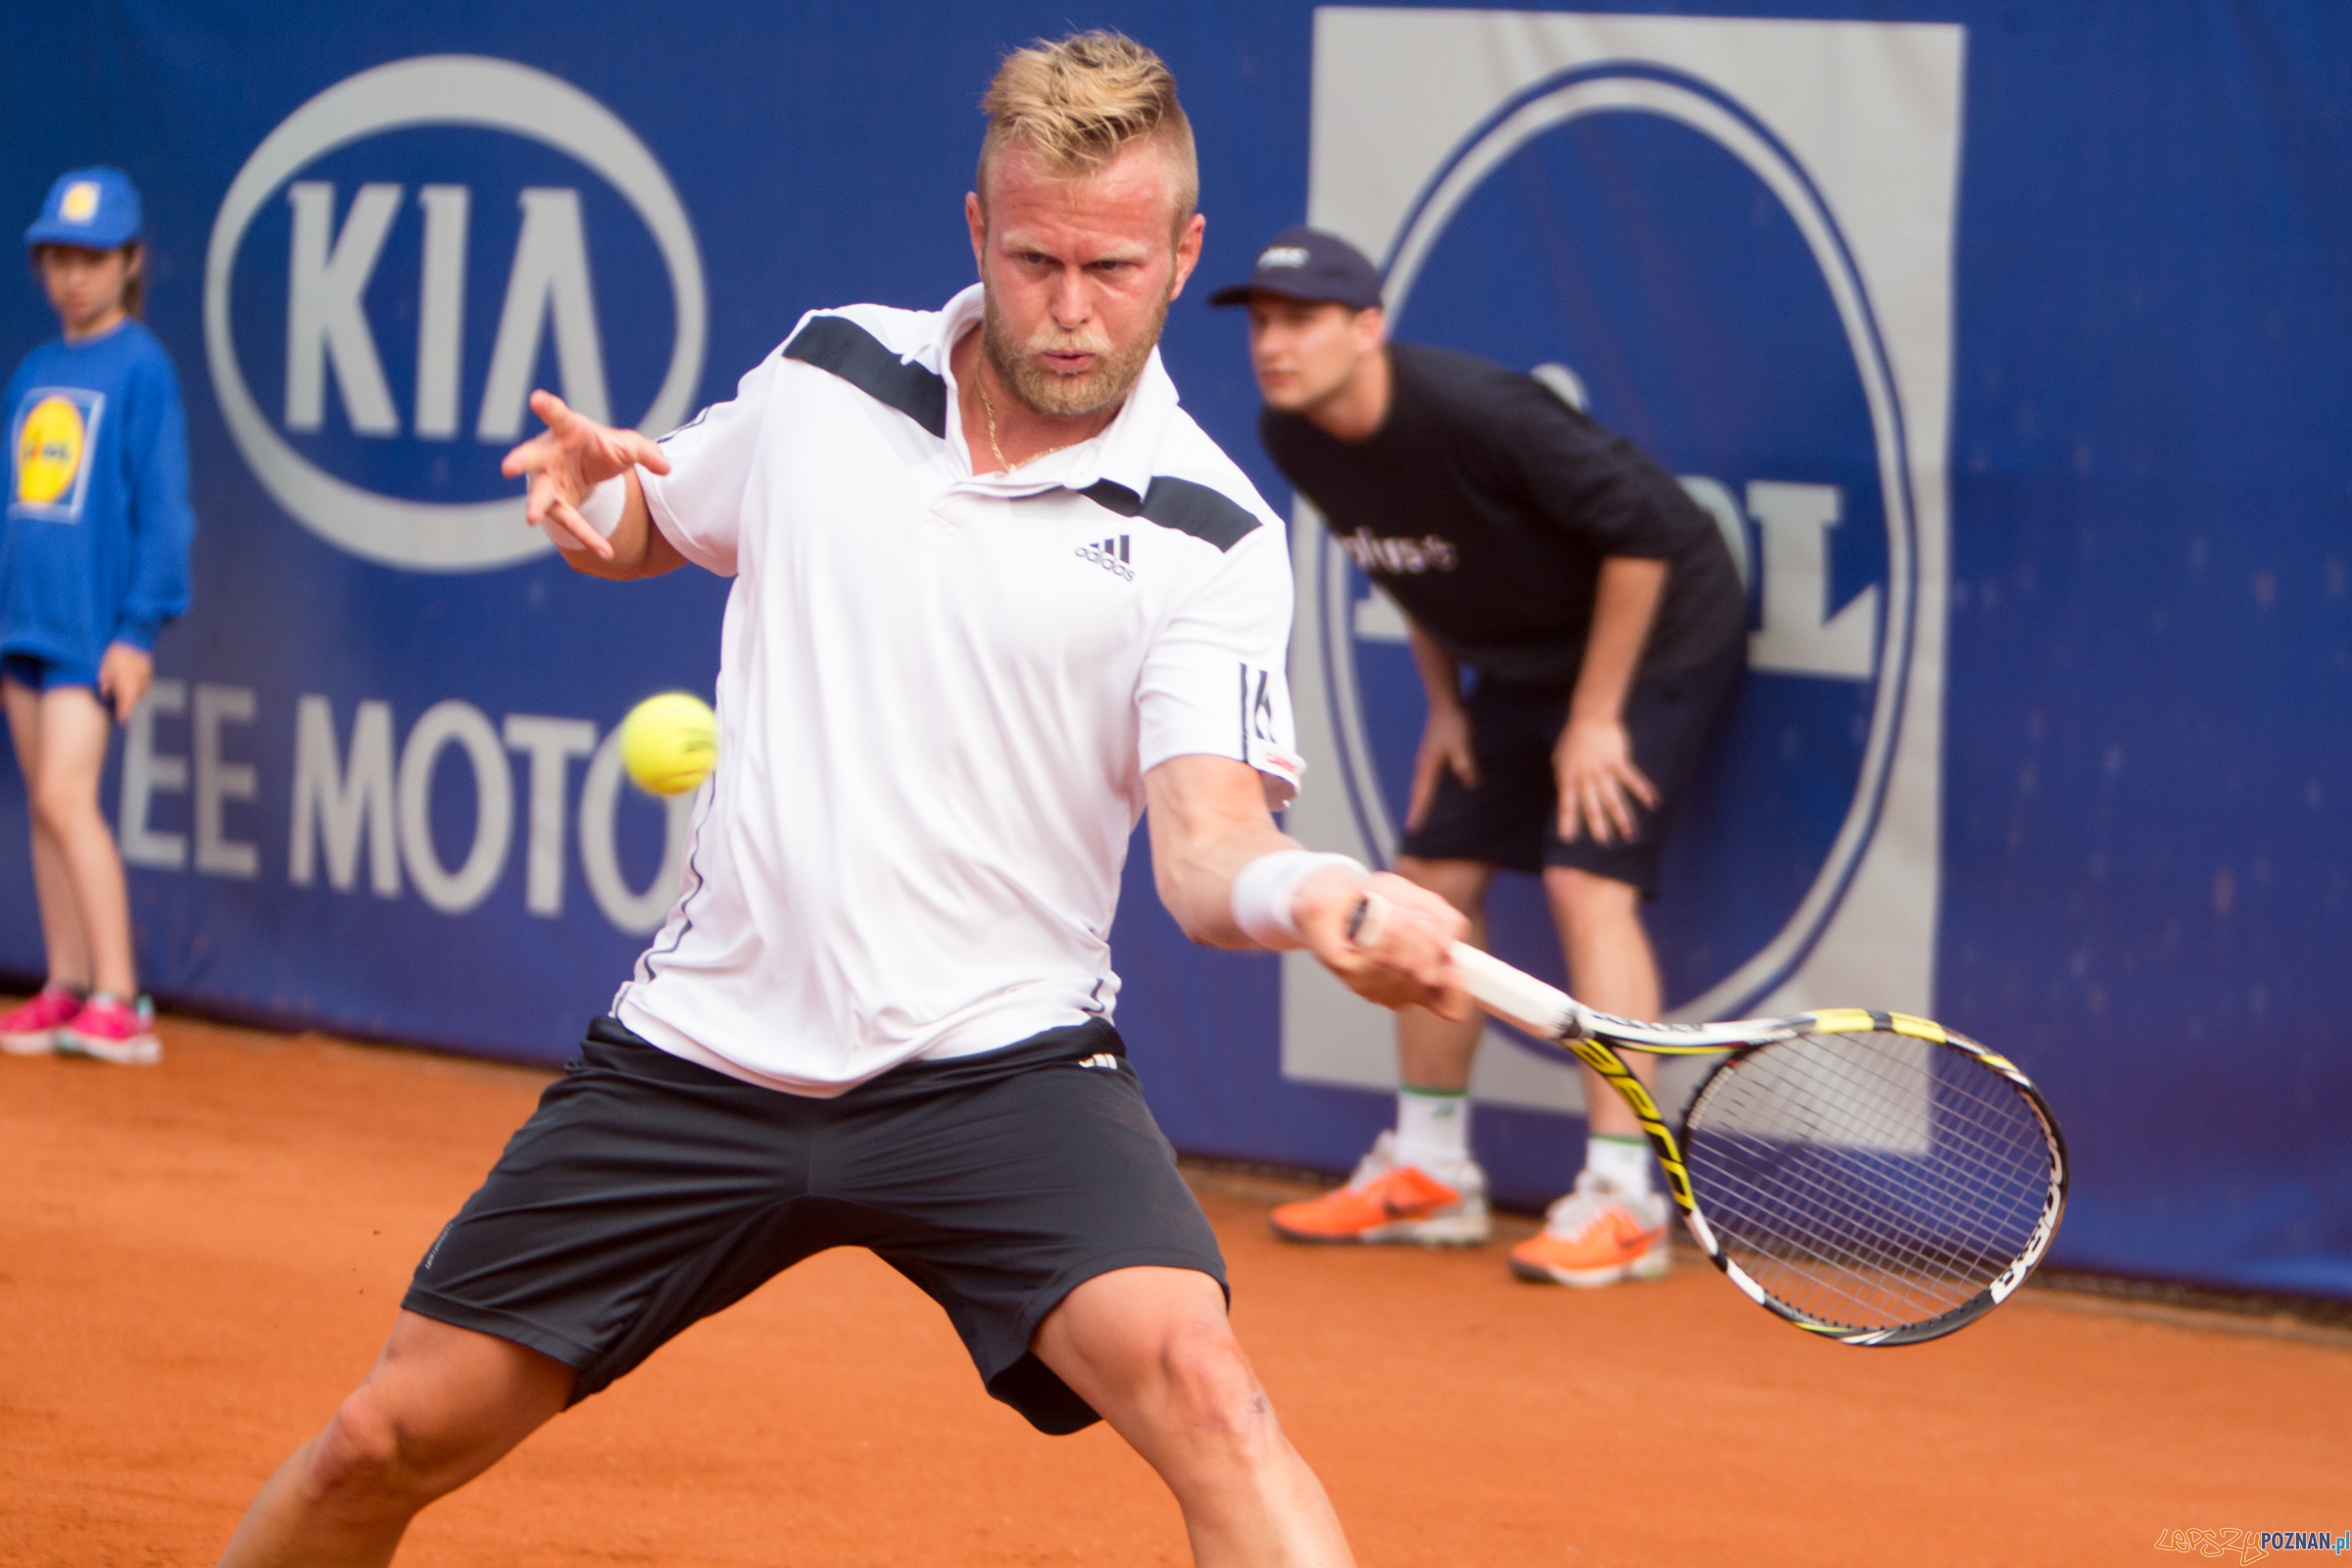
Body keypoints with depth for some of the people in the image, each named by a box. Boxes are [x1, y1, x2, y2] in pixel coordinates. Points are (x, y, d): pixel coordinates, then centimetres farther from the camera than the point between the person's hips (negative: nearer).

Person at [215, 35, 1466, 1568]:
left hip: (995, 1070, -3)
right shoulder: (830, 373, 4)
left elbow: (1204, 838, -17)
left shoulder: (1208, 535, -7)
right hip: (705, 1043, 4)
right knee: (390, 1442, 6)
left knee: (1194, 1380, -30)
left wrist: (1306, 892, -42)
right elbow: (654, 524, 24)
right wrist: (598, 494, -2)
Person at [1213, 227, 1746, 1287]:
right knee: (1432, 877, 6)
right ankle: (1429, 1175, 18)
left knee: (1585, 878, -20)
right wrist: (1445, 701, 8)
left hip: (1655, 631, -8)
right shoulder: (1294, 439, -8)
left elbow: (1643, 527, -27)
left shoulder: (1473, 414, -33)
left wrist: (1596, 716, -22)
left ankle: (1623, 1201, -19)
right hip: (1518, 660, 8)